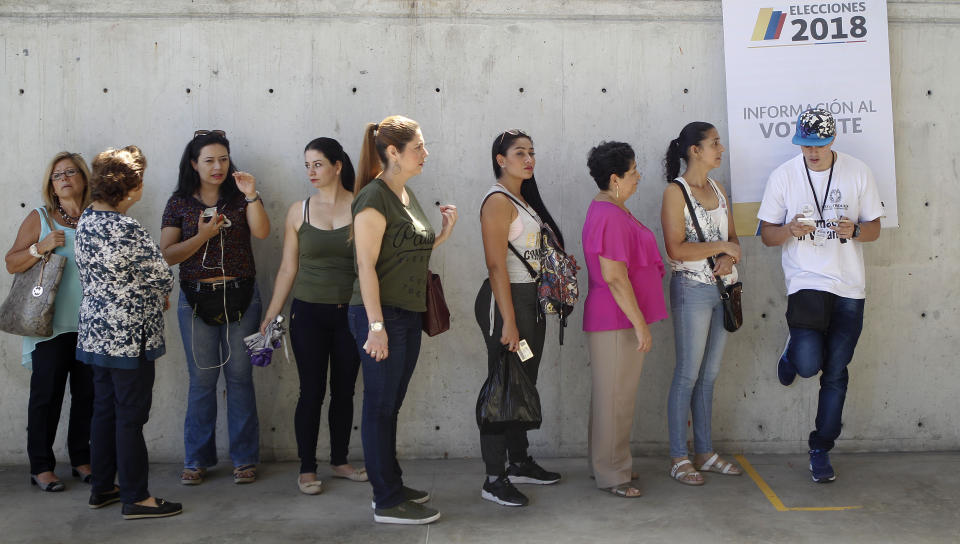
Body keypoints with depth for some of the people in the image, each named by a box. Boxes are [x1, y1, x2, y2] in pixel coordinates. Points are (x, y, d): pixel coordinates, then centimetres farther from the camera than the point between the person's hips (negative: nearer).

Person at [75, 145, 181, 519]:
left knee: (105, 410, 18)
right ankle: (136, 498, 11)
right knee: (131, 417, 1)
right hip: (129, 337, -9)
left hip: (95, 331, 9)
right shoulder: (125, 230, -22)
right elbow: (162, 276, -16)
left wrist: (154, 293, 11)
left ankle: (102, 488, 29)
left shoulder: (86, 221, 5)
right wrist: (161, 293, 8)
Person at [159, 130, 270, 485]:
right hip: (196, 299, 0)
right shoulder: (180, 203, 5)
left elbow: (262, 232, -12)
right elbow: (166, 255, -1)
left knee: (240, 376, 3)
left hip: (240, 296, 0)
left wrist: (252, 196, -23)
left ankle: (244, 457, 13)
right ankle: (197, 459, 18)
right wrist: (202, 236, -13)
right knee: (201, 379, 6)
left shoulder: (240, 197, 5)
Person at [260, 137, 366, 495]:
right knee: (312, 392, 3)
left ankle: (340, 461, 26)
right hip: (309, 313, 0)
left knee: (344, 391, 11)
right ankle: (307, 469, 15)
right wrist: (271, 316, 3)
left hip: (351, 313, 0)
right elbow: (288, 269, 4)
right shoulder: (299, 211, 1)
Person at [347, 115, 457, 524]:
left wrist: (444, 233, 4)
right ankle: (387, 503, 9)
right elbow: (366, 265, -18)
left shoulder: (407, 194, 13)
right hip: (382, 315, -9)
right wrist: (376, 325, -21)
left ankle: (392, 486, 27)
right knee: (380, 408, 0)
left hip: (408, 315, 9)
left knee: (390, 407, 16)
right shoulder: (374, 197, -13)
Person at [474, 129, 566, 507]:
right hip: (507, 299, -9)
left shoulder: (525, 200, 14)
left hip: (532, 298, 9)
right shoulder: (498, 201, -13)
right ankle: (493, 479, 3)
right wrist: (508, 322, -22)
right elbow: (496, 266, -19)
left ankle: (520, 462, 28)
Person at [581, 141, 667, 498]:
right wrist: (640, 323, -22)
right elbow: (615, 277, -25)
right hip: (616, 321, -11)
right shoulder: (610, 217, -20)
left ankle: (609, 464, 29)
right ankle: (611, 474, 9)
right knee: (616, 397, -1)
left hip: (617, 320, 11)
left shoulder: (611, 210, 14)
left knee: (613, 394, 18)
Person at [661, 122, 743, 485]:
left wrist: (729, 258, -5)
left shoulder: (717, 189, 14)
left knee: (709, 374, 12)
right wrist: (720, 247, -11)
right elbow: (676, 249, -17)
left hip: (723, 289, 7)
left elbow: (732, 237, 16)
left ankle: (704, 452, 21)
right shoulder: (675, 192, -8)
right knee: (688, 374, -3)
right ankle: (678, 458, 6)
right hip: (692, 289, -7)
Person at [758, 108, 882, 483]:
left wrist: (854, 230, -14)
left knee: (836, 373, 7)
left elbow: (874, 228, 9)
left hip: (849, 287, 2)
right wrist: (790, 230, -18)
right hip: (805, 282, -2)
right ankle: (793, 352, 18)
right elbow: (767, 235, 4)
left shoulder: (858, 173, 3)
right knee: (808, 364, -20)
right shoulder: (783, 176, 0)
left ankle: (821, 451, 22)